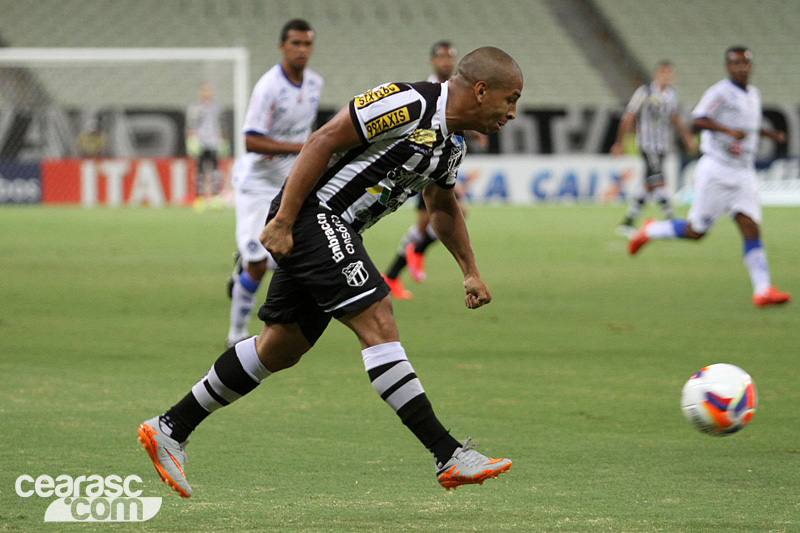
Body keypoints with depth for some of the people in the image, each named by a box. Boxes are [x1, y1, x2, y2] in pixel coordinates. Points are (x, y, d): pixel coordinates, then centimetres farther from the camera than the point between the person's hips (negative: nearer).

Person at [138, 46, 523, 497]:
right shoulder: (409, 104, -17)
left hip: (336, 230, 10)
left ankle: (170, 429, 20)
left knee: (283, 347, 12)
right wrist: (283, 221, -20)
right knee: (377, 323, -16)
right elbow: (323, 141, -18)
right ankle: (450, 457, -21)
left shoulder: (452, 145, 12)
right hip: (312, 212, -10)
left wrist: (471, 271, 28)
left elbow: (443, 206, 31)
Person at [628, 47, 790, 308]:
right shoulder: (720, 92, -11)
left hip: (743, 173, 6)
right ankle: (650, 231, 26)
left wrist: (770, 133, 19)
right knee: (696, 231, 1)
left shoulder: (754, 95, 15)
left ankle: (762, 290, -13)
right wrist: (729, 131, -35)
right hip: (716, 170, -6)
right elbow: (698, 120, -25)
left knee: (752, 229, -7)